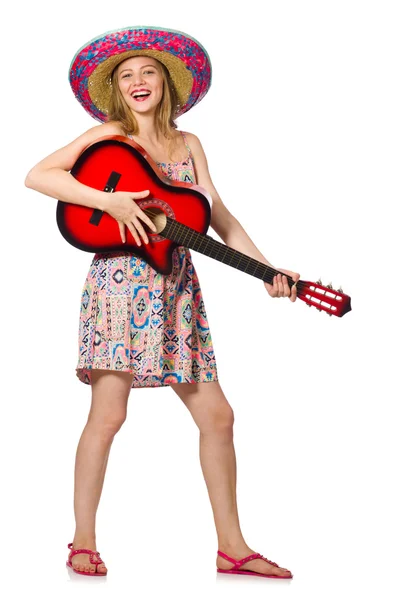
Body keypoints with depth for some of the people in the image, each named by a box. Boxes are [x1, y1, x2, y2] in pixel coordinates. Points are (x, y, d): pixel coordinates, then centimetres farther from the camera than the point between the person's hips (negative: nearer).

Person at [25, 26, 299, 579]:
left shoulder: (187, 145, 16)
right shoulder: (108, 136, 2)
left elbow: (219, 215, 10)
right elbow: (37, 175, -10)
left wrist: (266, 268, -2)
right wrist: (111, 202, -19)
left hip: (176, 290, 5)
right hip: (122, 280, -5)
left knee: (217, 416, 4)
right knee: (109, 413, -10)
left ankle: (232, 547, 12)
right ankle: (84, 543, 2)